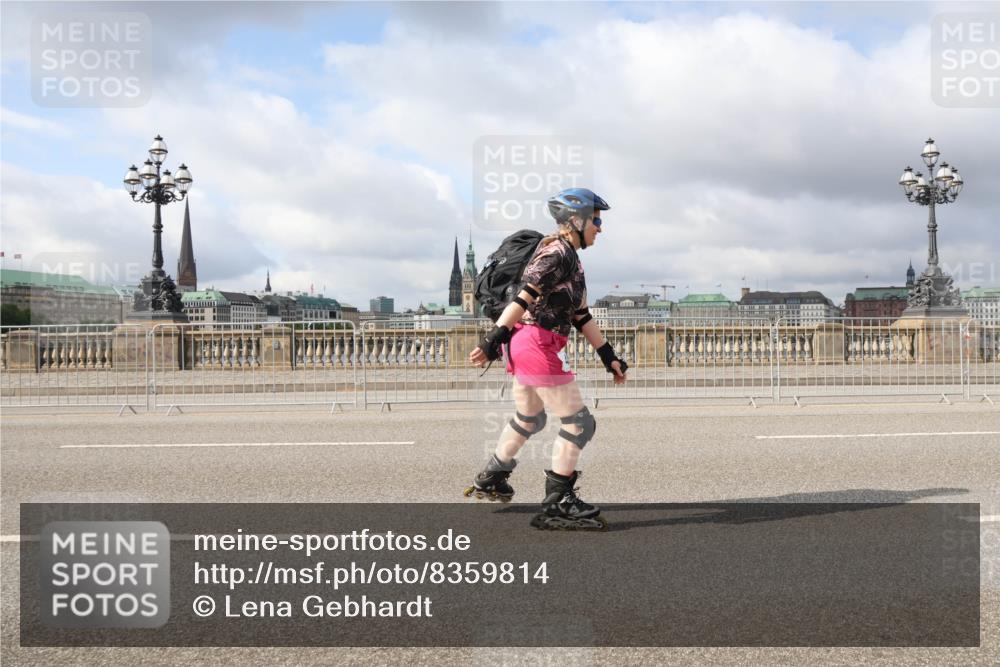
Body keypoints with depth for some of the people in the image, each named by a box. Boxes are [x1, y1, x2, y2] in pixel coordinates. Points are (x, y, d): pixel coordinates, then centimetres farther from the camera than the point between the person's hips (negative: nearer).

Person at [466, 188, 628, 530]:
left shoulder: (571, 260, 19)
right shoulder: (558, 252, -12)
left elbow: (582, 316, 21)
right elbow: (524, 297, -22)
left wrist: (610, 357, 21)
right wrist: (494, 339, -28)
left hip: (524, 345, 10)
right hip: (538, 346, -10)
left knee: (530, 419, 26)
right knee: (578, 423, -3)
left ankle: (489, 481, 39)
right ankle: (556, 504, 2)